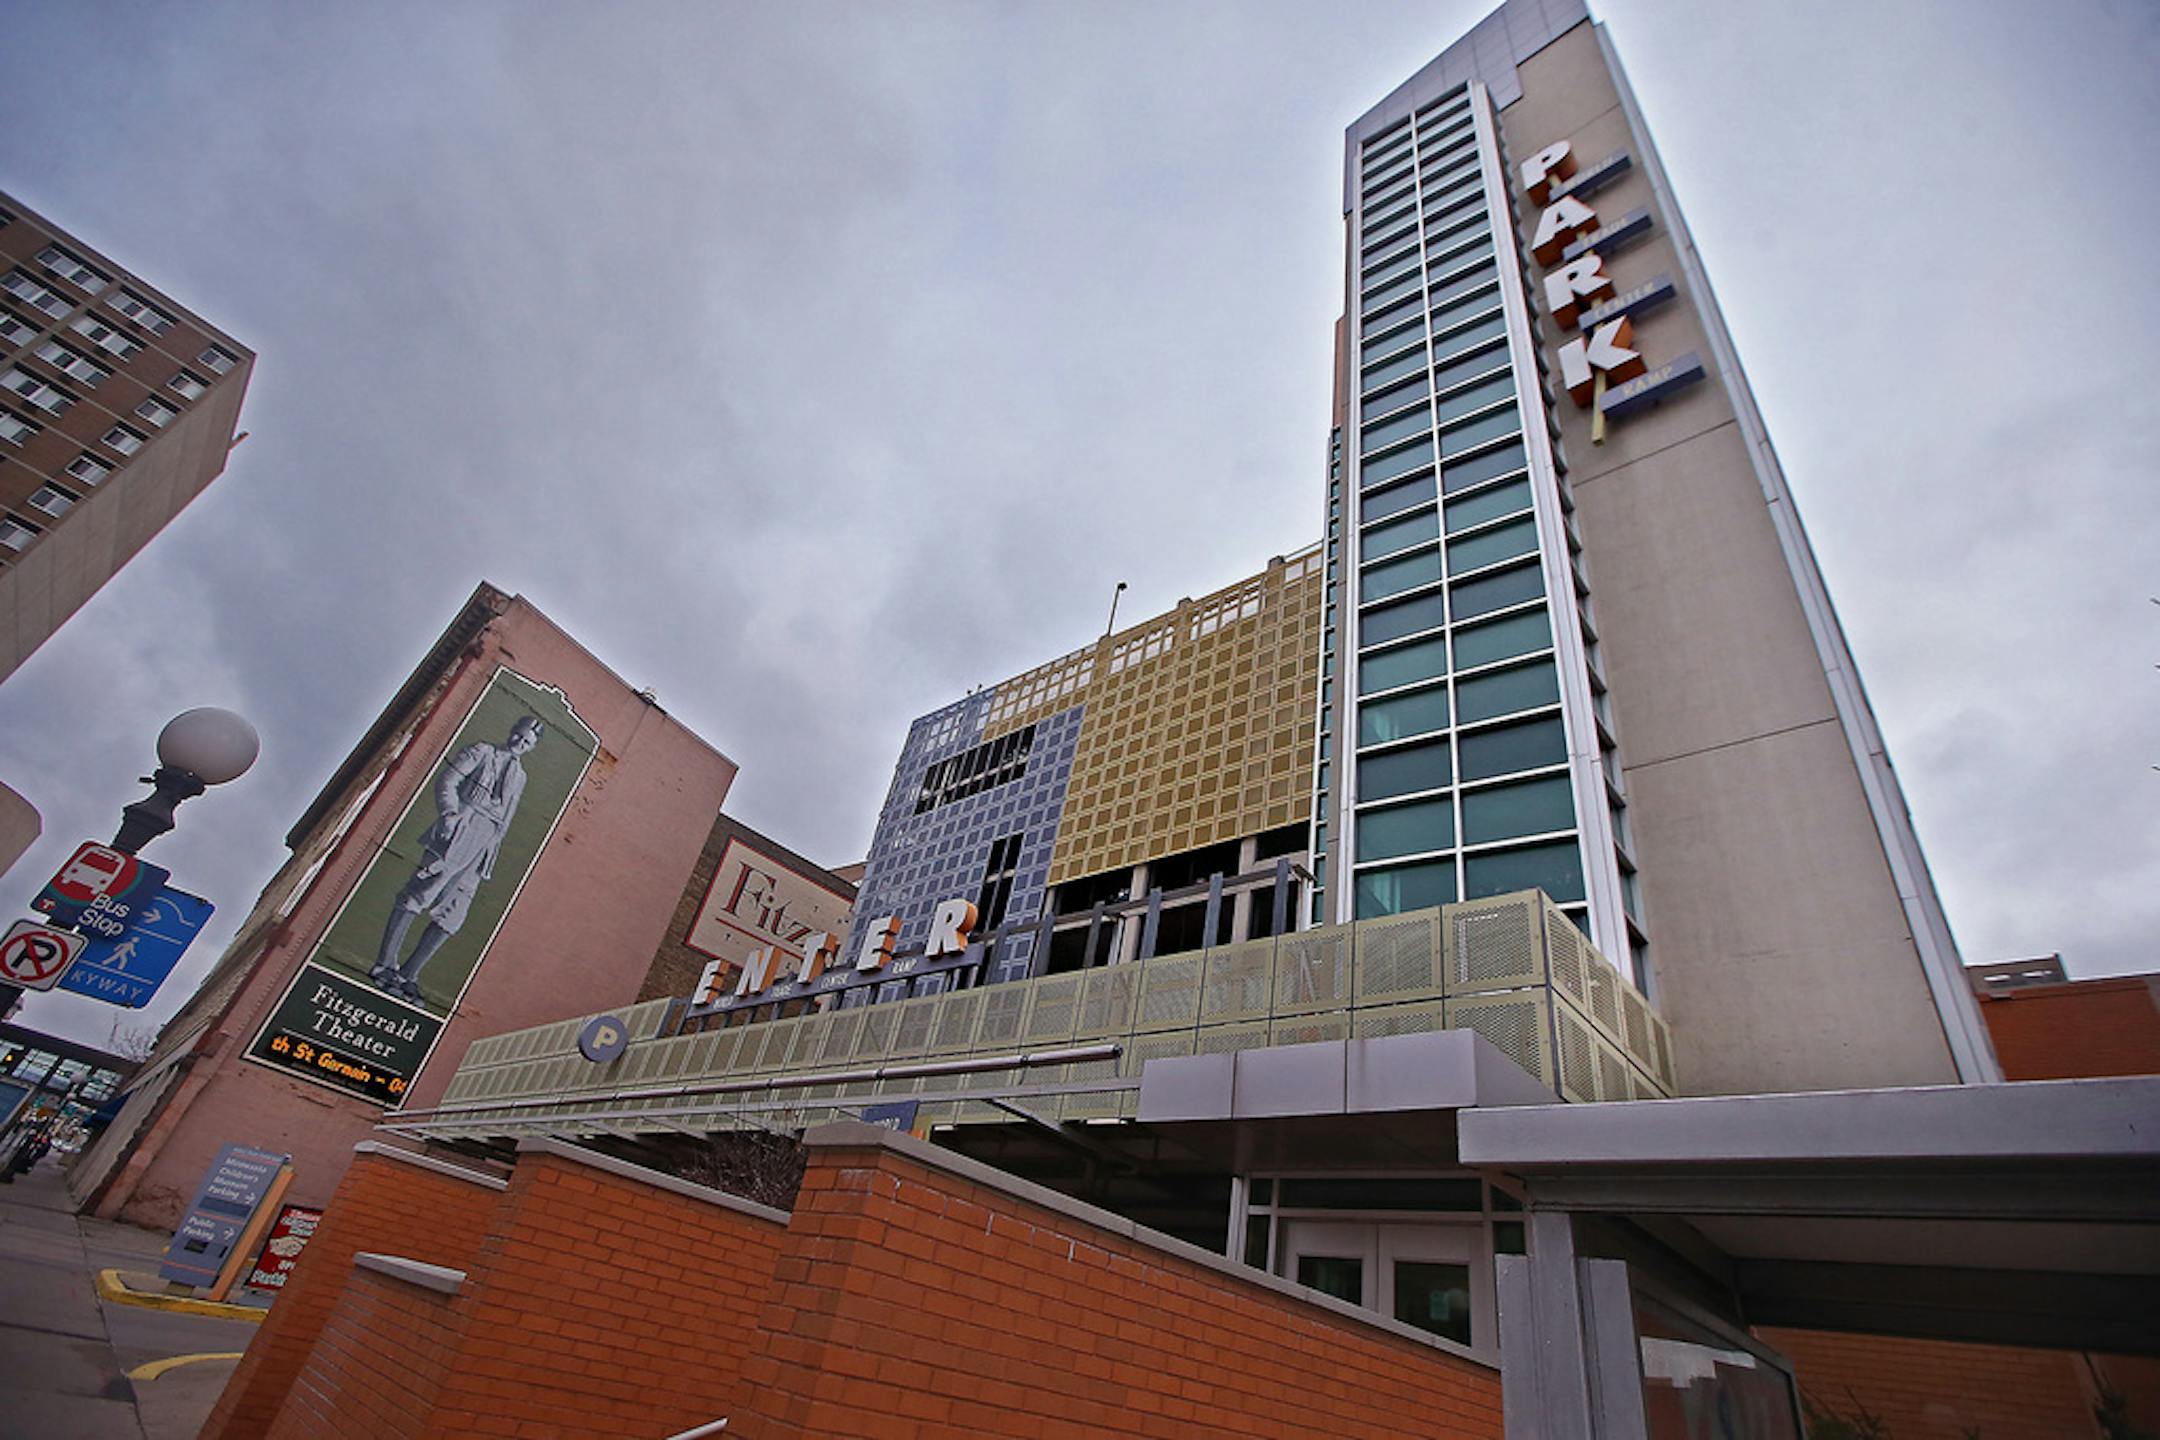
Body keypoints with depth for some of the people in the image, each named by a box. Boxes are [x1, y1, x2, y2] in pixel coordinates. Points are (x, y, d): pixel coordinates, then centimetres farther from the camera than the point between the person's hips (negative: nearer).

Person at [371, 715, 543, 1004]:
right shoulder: (481, 752, 9)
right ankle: (385, 965, -6)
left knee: (451, 917, 0)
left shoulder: (519, 777, 23)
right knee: (419, 893, -13)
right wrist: (449, 812, -20)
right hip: (457, 831, -5)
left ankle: (407, 975, 7)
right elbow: (447, 780, -3)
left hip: (480, 850, 5)